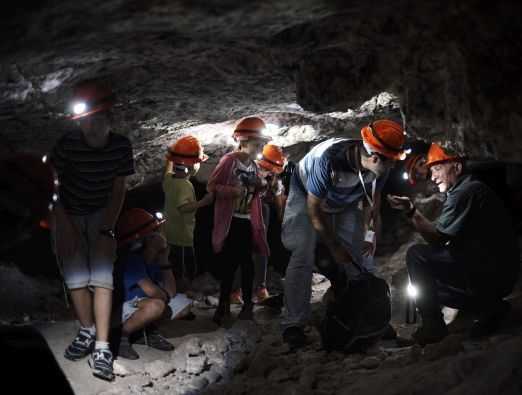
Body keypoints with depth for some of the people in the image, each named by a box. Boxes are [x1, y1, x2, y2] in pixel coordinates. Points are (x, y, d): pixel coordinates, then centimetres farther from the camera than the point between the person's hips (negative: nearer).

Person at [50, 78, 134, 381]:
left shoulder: (121, 146, -17)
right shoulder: (68, 144, -22)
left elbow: (119, 190, -8)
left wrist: (107, 230, -13)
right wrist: (65, 227, -14)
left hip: (102, 215, 0)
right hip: (68, 215, 0)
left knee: (102, 275, -13)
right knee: (76, 275, -4)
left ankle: (102, 347, -15)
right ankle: (88, 332, 17)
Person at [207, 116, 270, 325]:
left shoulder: (254, 166, 8)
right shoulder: (229, 160, -13)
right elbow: (211, 186, -15)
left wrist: (261, 187, -5)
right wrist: (232, 191, -25)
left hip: (247, 221, 6)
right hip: (230, 221, -5)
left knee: (246, 262, 10)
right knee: (228, 263, 0)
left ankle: (247, 303, 20)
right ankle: (224, 305, 12)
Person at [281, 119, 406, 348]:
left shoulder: (379, 166, -25)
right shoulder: (328, 159, -41)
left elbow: (373, 200, -4)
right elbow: (314, 208, -29)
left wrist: (370, 236, -14)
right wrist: (334, 247, -21)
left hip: (345, 205, 5)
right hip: (307, 198, -5)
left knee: (363, 255, -2)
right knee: (303, 254, -18)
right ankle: (293, 325, -12)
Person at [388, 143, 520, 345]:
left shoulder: (465, 192, -15)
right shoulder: (472, 188, 17)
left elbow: (437, 239, -17)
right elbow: (445, 240, 14)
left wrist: (411, 211, -15)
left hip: (490, 275, -10)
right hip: (500, 275, 10)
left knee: (416, 255, -13)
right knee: (429, 282, 22)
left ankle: (433, 326, -7)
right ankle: (489, 306, 12)